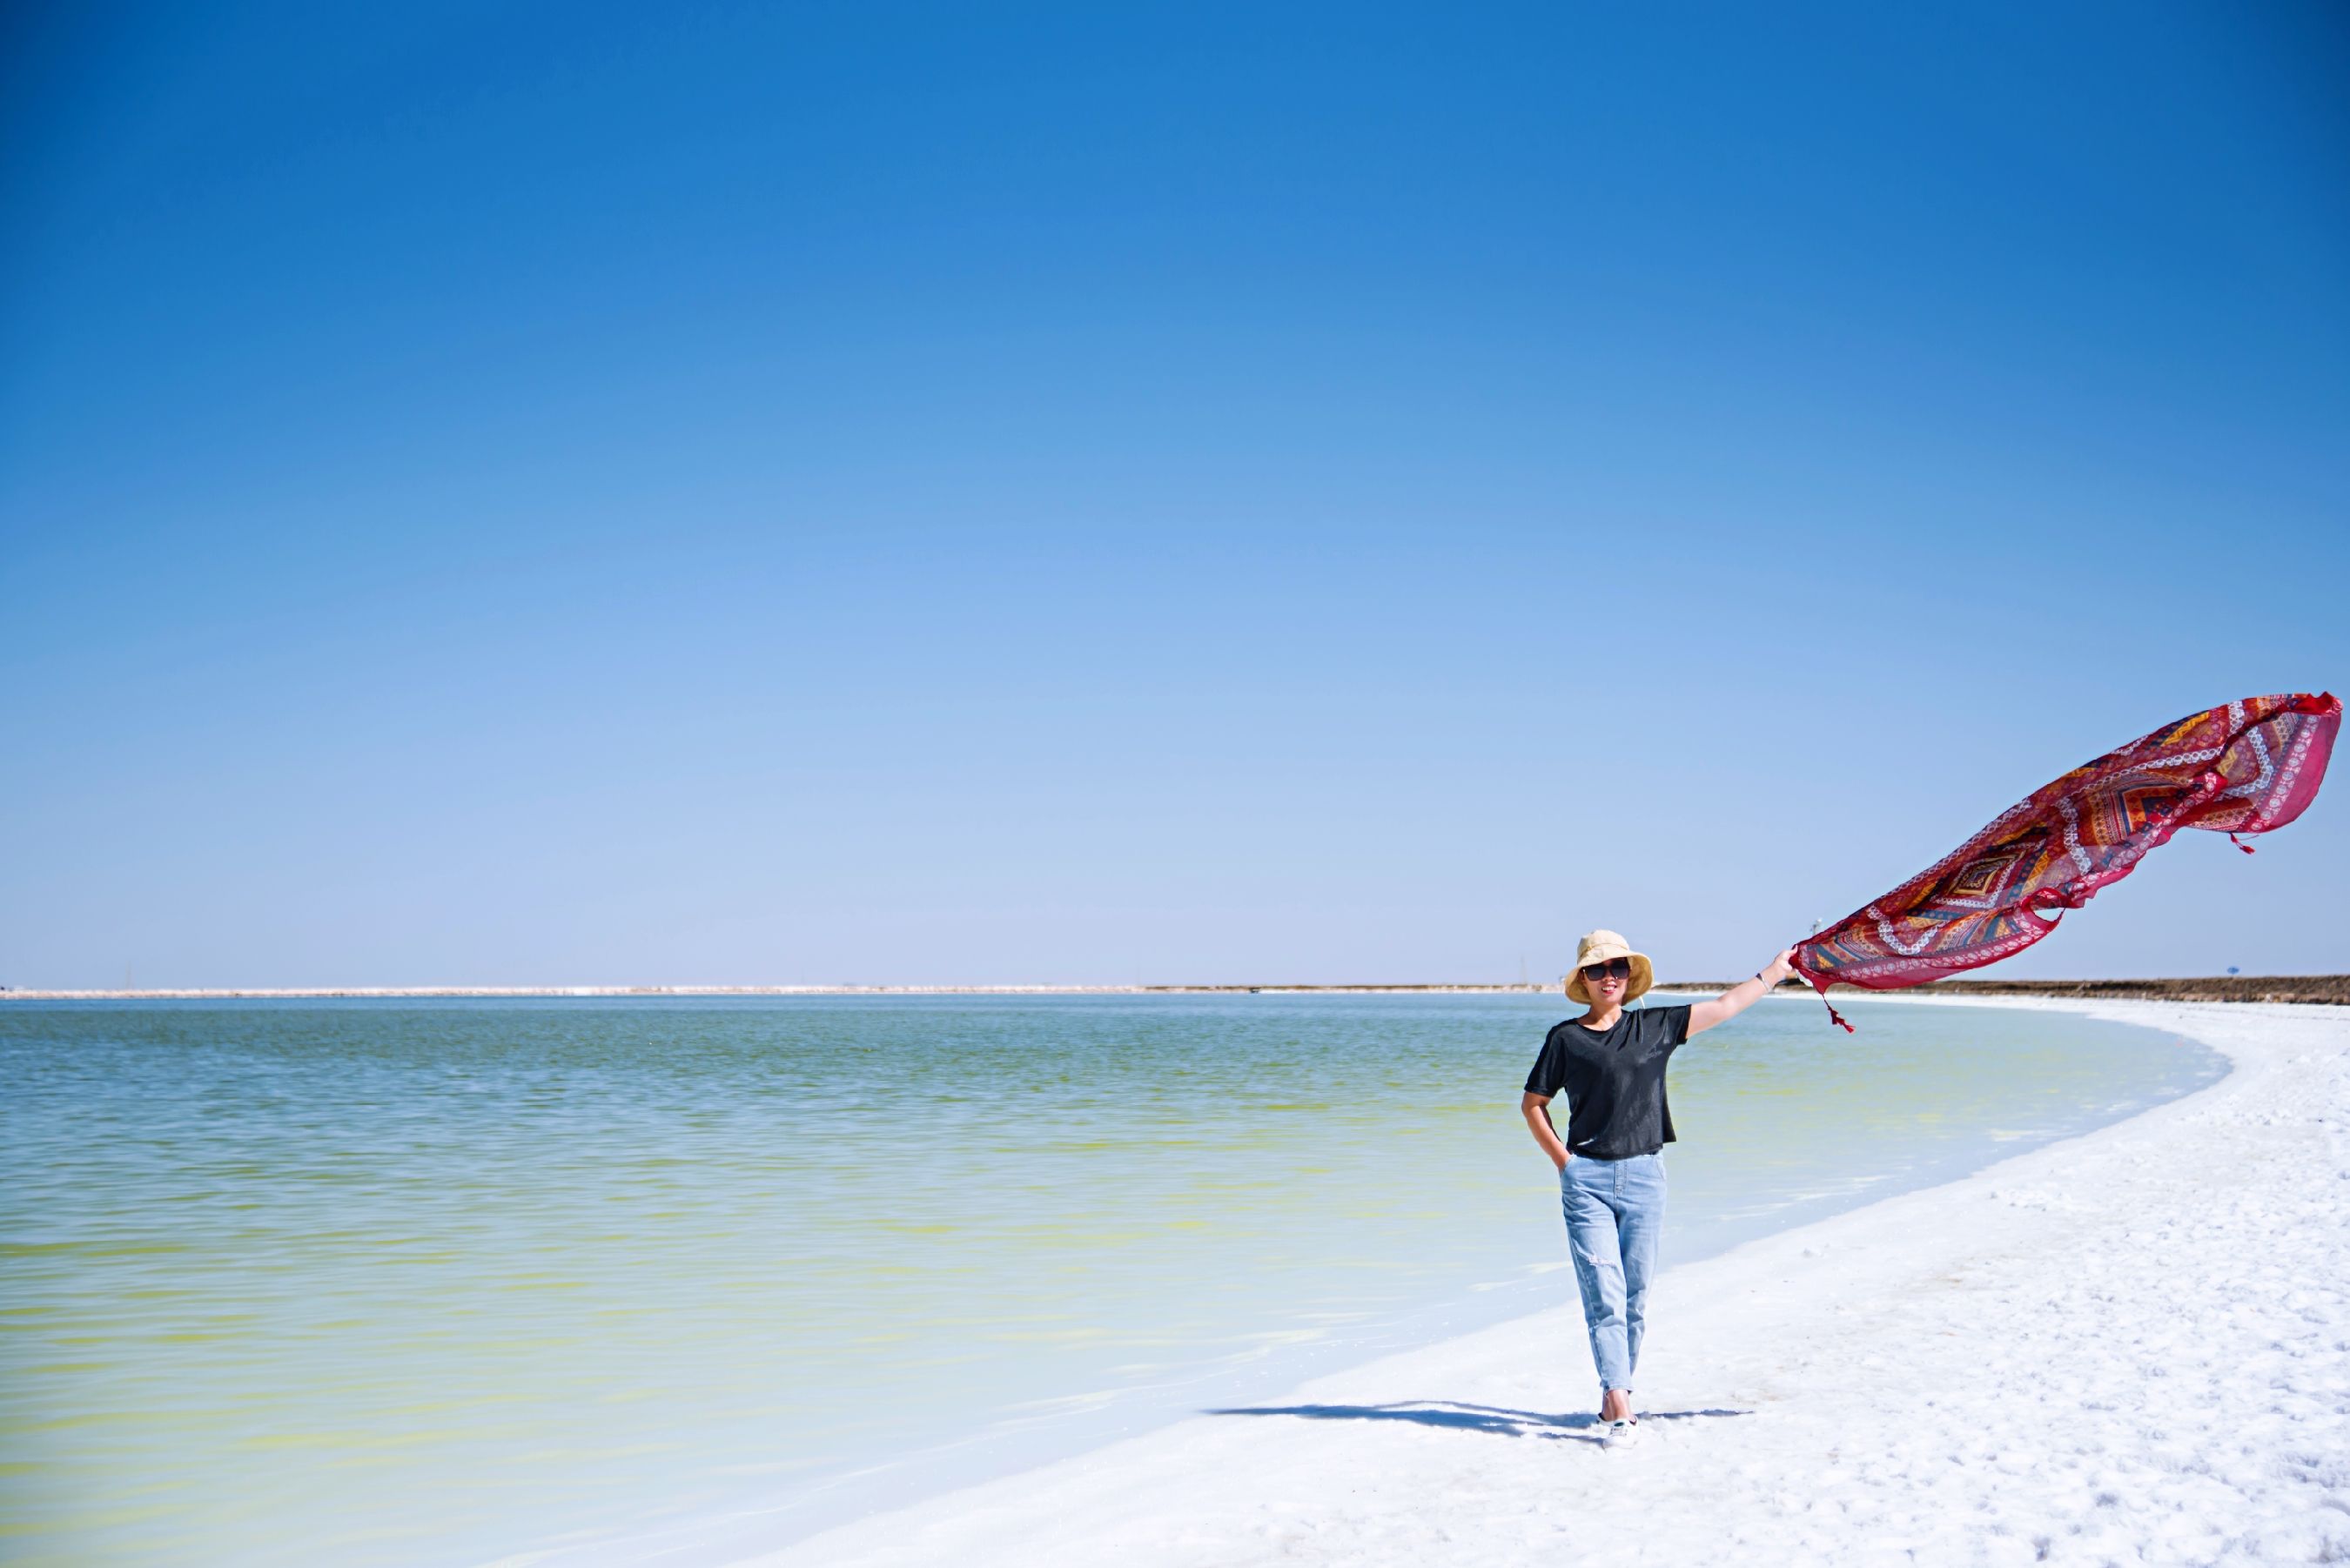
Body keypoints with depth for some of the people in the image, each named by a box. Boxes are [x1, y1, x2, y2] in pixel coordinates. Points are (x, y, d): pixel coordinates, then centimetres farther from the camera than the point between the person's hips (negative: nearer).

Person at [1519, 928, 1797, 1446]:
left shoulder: (1655, 1027, 9)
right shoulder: (1566, 1038, 3)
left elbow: (1724, 1007, 15)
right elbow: (1532, 1103, 10)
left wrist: (1776, 970, 19)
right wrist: (1563, 1160, 1)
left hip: (1644, 1175, 3)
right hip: (1586, 1177, -3)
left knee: (1636, 1295, 5)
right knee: (1604, 1294, -10)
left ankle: (1615, 1394, 17)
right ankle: (1619, 1405, -12)